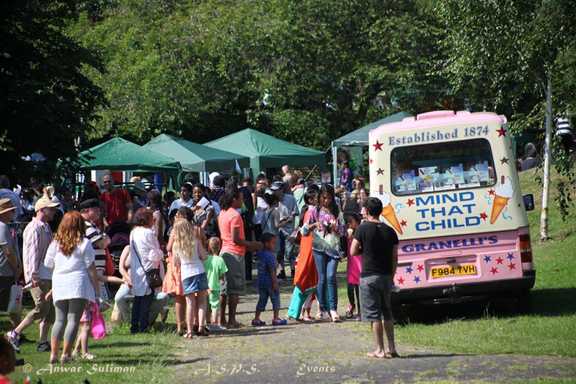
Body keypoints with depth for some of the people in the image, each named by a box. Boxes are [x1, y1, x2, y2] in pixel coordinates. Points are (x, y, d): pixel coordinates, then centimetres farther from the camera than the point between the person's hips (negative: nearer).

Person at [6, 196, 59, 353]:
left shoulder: (46, 227, 19)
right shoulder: (34, 228, -11)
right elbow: (32, 252, -18)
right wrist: (34, 275, -24)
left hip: (48, 275, 10)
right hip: (38, 276, -10)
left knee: (50, 310, 7)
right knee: (41, 308, -14)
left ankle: (43, 341, 11)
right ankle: (14, 334, -9)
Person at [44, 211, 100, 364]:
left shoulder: (56, 243, 6)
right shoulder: (84, 243, -4)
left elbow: (48, 264, 10)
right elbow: (91, 268, -4)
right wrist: (96, 288, 2)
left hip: (59, 285, 4)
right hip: (78, 285, -4)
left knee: (60, 319, 11)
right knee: (73, 320, -2)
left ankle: (53, 353, 4)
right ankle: (66, 354, -7)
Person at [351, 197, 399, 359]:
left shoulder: (363, 228, -9)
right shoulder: (390, 231, 5)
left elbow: (353, 251, -7)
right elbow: (395, 257, 7)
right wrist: (391, 276, 16)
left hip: (369, 276, -5)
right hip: (386, 276, 5)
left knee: (374, 314, -1)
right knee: (387, 313, 16)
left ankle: (380, 350, -1)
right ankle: (391, 348, 16)